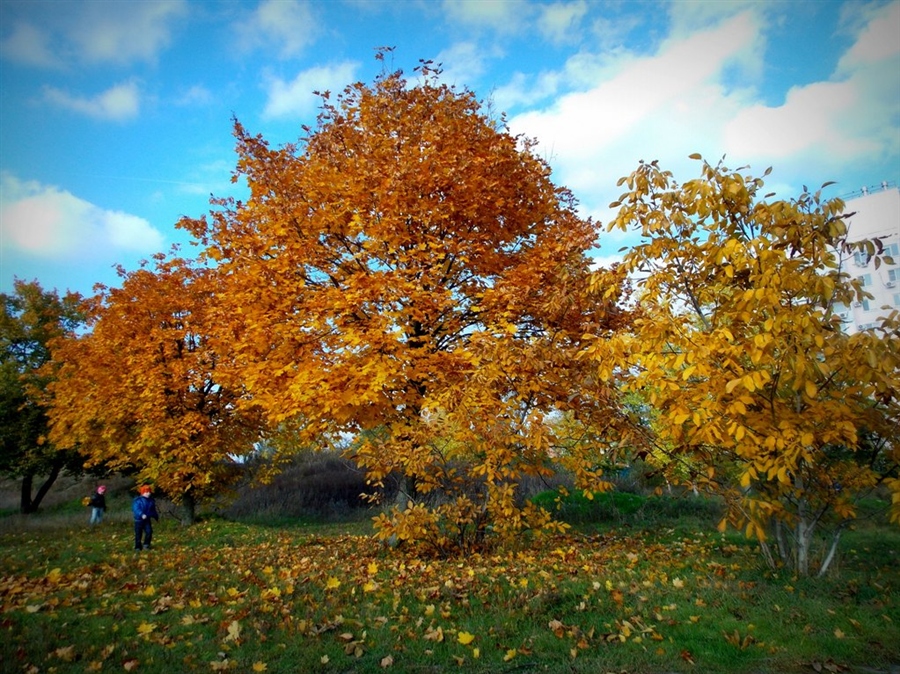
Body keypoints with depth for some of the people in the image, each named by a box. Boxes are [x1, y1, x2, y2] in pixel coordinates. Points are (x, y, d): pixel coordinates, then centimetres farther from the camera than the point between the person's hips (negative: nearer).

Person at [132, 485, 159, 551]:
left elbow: (153, 510, 19)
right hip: (139, 520, -4)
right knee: (138, 534, 4)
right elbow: (136, 509, -26)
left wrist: (156, 517, 26)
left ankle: (146, 544, 1)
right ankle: (138, 547, 17)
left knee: (149, 531, -12)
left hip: (147, 520, 4)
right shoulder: (138, 500, -12)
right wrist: (141, 514, -41)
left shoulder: (151, 501, 6)